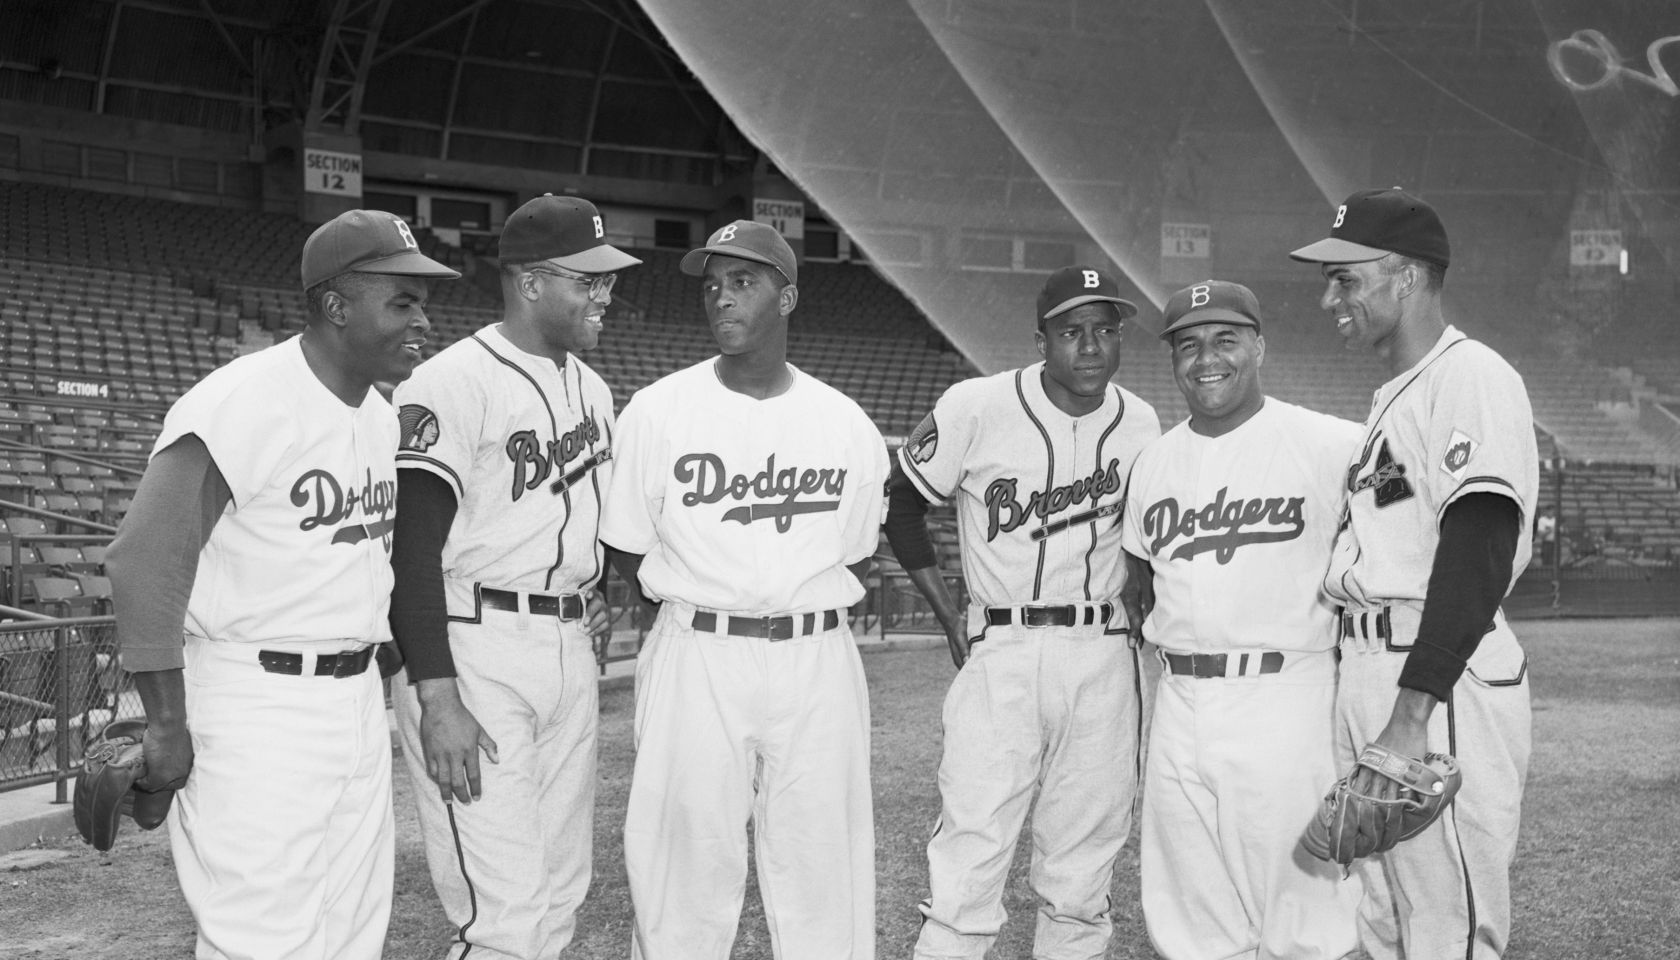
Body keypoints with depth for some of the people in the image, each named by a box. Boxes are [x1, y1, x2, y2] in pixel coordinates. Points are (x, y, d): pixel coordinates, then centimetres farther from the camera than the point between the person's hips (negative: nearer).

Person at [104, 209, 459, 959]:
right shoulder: (241, 405, -17)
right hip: (256, 711, -8)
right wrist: (168, 725, -17)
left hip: (358, 699, 8)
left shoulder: (382, 415, 9)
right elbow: (143, 561, -19)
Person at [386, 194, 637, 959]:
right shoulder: (452, 384, -13)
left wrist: (598, 591, 8)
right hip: (475, 652, -8)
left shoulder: (591, 387, 13)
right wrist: (437, 698, -23)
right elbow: (412, 546, -17)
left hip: (570, 652, 8)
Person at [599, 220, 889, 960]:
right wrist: (703, 608, 2)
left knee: (825, 867, 6)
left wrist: (803, 620, 3)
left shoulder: (848, 426, 5)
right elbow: (628, 549, 6)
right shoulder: (657, 412, -1)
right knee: (686, 859, 1)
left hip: (817, 666, 2)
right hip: (696, 662, -1)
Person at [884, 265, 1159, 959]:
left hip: (1104, 660, 3)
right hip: (1000, 653, -3)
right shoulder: (977, 409, -7)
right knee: (970, 858, -7)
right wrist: (949, 615, -1)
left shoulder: (1140, 426, 5)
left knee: (1083, 877, 8)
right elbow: (901, 504, 3)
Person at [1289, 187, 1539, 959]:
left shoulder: (1473, 378, -11)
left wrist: (1413, 710, -25)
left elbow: (1477, 557, -20)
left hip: (1441, 685, -9)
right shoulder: (1392, 396, 19)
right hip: (1366, 671, 9)